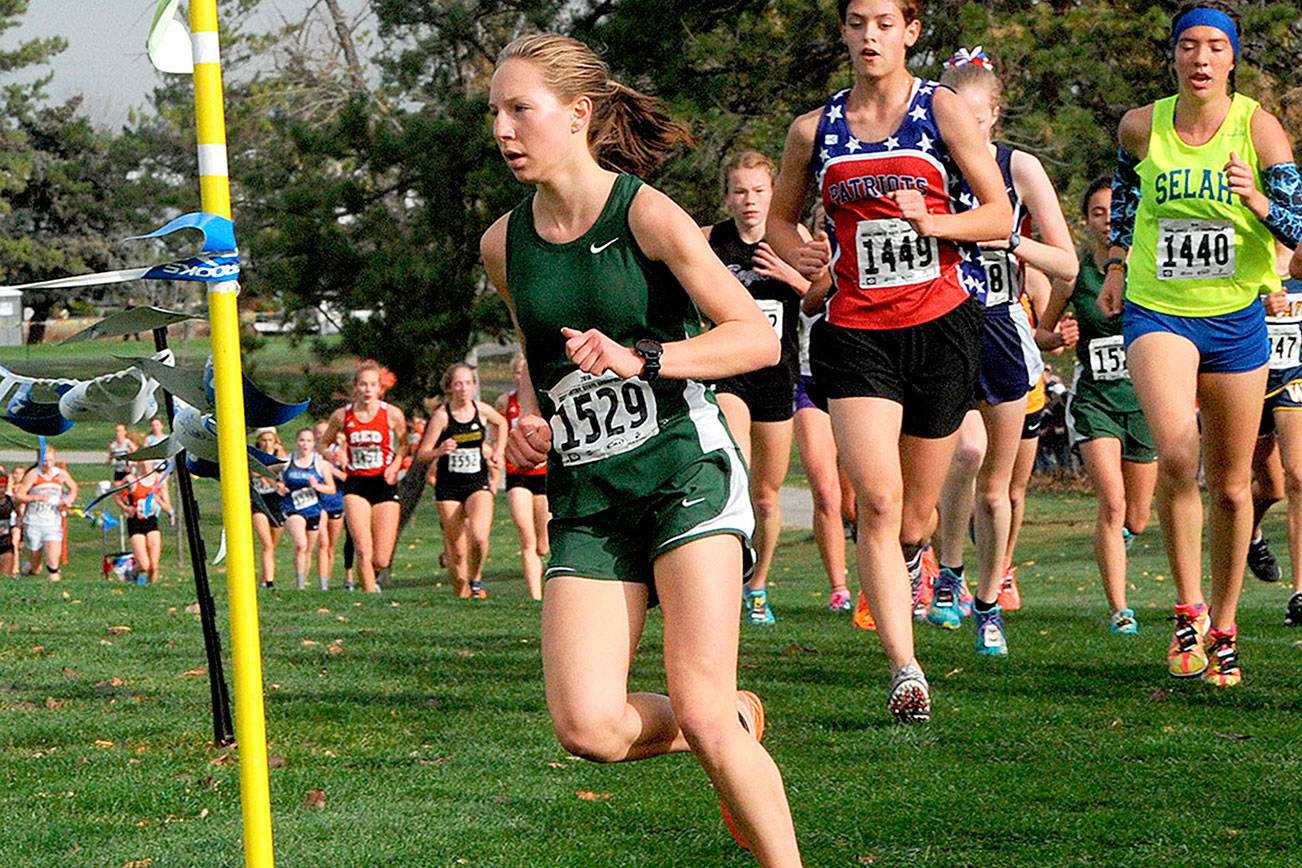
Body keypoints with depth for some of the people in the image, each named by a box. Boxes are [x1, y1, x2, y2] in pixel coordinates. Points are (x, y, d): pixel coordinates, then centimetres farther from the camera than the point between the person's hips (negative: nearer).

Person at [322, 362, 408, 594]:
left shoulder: (392, 414, -3)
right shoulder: (342, 416, 0)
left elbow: (404, 444, 12)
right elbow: (324, 444, 15)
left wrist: (395, 464, -7)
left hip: (384, 485, 0)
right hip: (355, 485, 0)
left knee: (381, 560, -1)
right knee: (363, 551, -18)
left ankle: (370, 578, 33)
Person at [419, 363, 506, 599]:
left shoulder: (482, 411, 0)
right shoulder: (442, 416, -9)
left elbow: (501, 423, 25)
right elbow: (421, 455, -7)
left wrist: (497, 451, 14)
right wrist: (439, 451, -26)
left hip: (478, 484, 1)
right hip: (448, 489, -1)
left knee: (479, 537, -22)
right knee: (456, 550, -2)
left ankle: (476, 579, 4)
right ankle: (461, 591, 19)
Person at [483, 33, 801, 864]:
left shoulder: (647, 216, -7)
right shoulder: (505, 243, 9)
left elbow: (760, 338, -9)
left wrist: (641, 358, -20)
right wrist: (529, 411, 8)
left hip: (684, 468, -5)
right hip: (585, 497, 5)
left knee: (700, 713, -14)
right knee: (589, 728, -10)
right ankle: (735, 731, 20)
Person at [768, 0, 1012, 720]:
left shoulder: (943, 111, 1)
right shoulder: (814, 130, 7)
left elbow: (1000, 217, 1)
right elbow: (779, 220, 20)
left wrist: (932, 222, -18)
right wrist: (800, 253, -3)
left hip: (941, 322, 0)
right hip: (856, 330, 0)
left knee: (915, 515, 9)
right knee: (876, 499, -17)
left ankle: (909, 558, 47)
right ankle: (905, 670, -19)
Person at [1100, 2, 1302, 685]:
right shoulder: (1141, 127, -3)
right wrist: (1117, 260, 21)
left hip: (1236, 317, 1)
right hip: (1157, 313, -1)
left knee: (1231, 486, 8)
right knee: (1174, 447, -27)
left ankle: (1223, 628, 27)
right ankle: (1188, 609, -14)